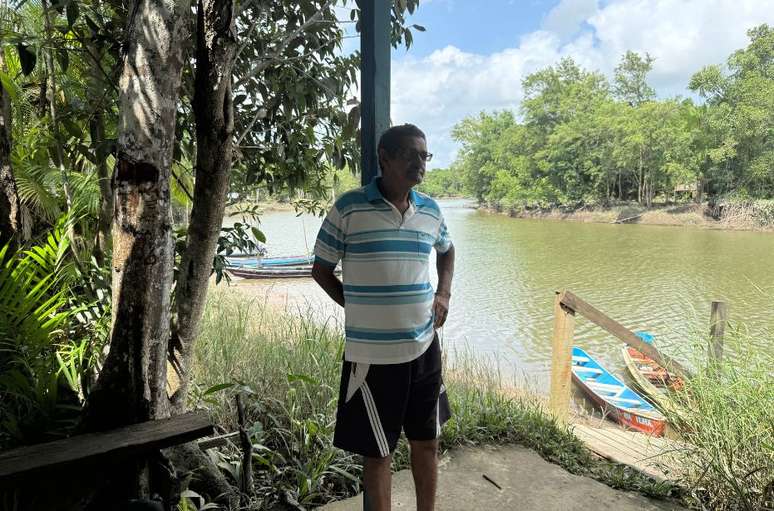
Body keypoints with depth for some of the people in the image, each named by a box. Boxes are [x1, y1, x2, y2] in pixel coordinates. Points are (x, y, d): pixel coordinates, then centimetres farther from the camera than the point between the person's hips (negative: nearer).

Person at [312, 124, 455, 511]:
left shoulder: (431, 211, 4)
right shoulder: (348, 208, -10)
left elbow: (447, 251, 24)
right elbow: (321, 269, 0)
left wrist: (443, 294, 10)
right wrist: (357, 307, -5)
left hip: (425, 347, 5)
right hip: (372, 354, -4)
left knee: (427, 441, 19)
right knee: (377, 451, 10)